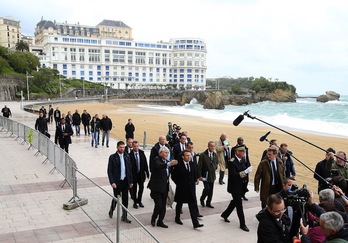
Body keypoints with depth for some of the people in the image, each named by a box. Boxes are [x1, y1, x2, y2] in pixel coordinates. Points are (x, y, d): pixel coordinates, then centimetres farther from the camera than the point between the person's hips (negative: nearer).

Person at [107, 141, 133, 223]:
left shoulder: (127, 157, 4)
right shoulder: (112, 157, -8)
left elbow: (129, 169, 8)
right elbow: (109, 171, -9)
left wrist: (131, 181, 5)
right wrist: (112, 182, -16)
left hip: (125, 181, 4)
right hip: (117, 182, -4)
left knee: (125, 199, 7)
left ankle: (124, 217, 18)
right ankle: (111, 211, 37)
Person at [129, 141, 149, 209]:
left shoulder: (142, 153, -1)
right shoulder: (130, 154, -14)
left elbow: (145, 163, 3)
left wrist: (147, 172, 3)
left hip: (141, 173, 4)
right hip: (133, 174, -4)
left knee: (141, 188, 12)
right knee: (134, 189, 8)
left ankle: (139, 201, 30)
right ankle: (135, 202, 23)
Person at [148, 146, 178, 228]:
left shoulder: (166, 161, 13)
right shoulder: (156, 160, -11)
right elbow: (158, 166, -35)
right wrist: (169, 164, -47)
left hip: (165, 187, 7)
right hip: (157, 187, -7)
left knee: (163, 206, 9)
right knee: (158, 205, -8)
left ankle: (160, 221, 20)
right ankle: (153, 218, 16)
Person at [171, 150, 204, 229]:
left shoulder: (192, 165, 5)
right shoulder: (178, 165, -11)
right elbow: (173, 176, -5)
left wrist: (195, 181, 5)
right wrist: (179, 184, -2)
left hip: (191, 189, 4)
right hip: (181, 189, -3)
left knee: (193, 206, -3)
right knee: (179, 204, 14)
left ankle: (195, 223, -4)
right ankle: (177, 218, 35)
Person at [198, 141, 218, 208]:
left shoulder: (215, 155, 6)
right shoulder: (203, 155, -11)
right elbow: (199, 166, -11)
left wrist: (214, 168, 5)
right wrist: (199, 176, -13)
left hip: (212, 175, 5)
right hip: (205, 176, -5)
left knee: (211, 190, 8)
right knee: (207, 188, -12)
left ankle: (208, 203, 23)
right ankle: (202, 199, 15)